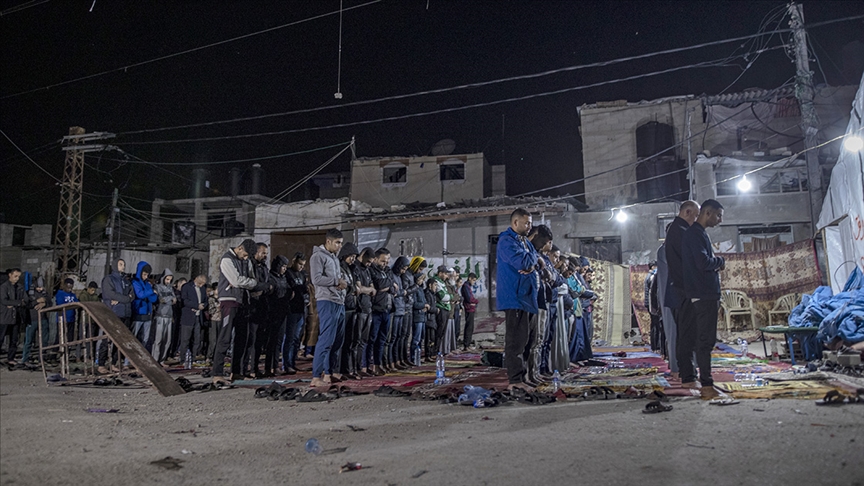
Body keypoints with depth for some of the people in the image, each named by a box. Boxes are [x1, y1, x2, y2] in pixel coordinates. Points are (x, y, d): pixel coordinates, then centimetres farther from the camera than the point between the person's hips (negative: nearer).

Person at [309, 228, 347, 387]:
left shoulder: (335, 258, 23)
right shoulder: (318, 256, -5)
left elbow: (343, 277, 24)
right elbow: (316, 279, -17)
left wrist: (344, 283, 0)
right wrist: (337, 281, -9)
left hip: (340, 303, 9)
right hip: (327, 302, -9)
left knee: (337, 341, 11)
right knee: (326, 340, -12)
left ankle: (328, 374, 19)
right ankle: (316, 377, -9)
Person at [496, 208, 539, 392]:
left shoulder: (524, 241, 20)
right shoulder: (507, 241, -12)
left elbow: (534, 260, 12)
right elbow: (524, 262, -23)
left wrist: (532, 265, -11)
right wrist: (531, 258, -2)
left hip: (527, 296, 10)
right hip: (515, 296, -10)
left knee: (529, 337, 14)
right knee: (516, 338, -9)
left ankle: (517, 373, 24)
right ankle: (515, 380, -6)